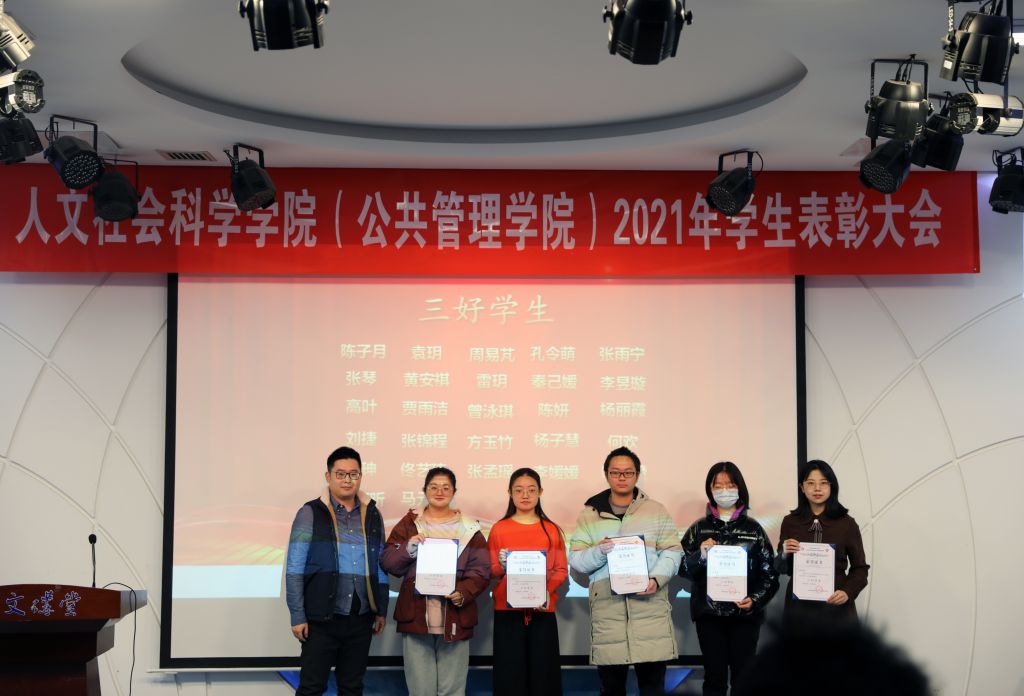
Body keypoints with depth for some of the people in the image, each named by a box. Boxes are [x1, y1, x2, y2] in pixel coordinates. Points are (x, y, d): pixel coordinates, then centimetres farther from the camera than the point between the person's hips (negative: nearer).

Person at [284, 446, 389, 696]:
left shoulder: (373, 515, 8)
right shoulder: (310, 514, -5)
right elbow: (294, 569, -7)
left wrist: (381, 610, 10)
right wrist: (297, 616, -10)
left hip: (361, 619, 4)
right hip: (322, 619, -4)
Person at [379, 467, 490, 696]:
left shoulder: (468, 528, 7)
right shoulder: (409, 523, 8)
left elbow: (481, 571, 4)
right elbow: (388, 564, 2)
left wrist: (464, 593, -14)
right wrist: (407, 548, -17)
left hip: (455, 619, 0)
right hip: (416, 616, 0)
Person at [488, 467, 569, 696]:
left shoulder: (552, 530, 6)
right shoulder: (499, 529, 4)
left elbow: (562, 570, 3)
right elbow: (490, 571, 4)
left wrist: (547, 591, -14)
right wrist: (501, 566, -17)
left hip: (543, 612, 1)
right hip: (507, 611, -1)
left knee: (543, 672, 1)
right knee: (509, 674, -1)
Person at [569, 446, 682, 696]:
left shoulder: (657, 511, 9)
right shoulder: (589, 514, 9)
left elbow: (671, 552, 4)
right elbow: (575, 559, 6)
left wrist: (656, 579, -13)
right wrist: (598, 552, -14)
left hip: (650, 607, 0)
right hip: (607, 608, 1)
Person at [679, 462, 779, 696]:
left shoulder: (753, 528, 3)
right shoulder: (699, 528, 5)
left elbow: (770, 573, 2)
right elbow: (682, 569, 2)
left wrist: (755, 600, -13)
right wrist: (700, 556, -17)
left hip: (745, 613, 0)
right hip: (709, 613, 1)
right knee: (714, 676, 4)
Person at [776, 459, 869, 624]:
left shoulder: (847, 523, 0)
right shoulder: (790, 522, 4)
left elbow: (860, 567, 4)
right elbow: (781, 568, 9)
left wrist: (848, 592, -13)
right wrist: (785, 554, -12)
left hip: (836, 606, -1)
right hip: (799, 606, 1)